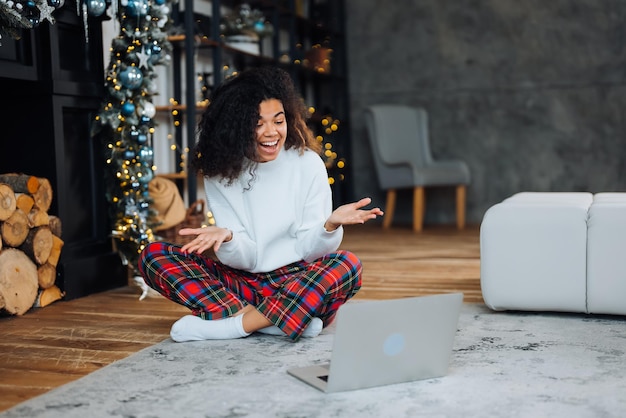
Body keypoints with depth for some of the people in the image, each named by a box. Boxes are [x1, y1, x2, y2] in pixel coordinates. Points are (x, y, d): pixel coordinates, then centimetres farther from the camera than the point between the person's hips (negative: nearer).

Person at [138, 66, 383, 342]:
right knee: (153, 255, -14)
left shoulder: (307, 163, -4)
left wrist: (331, 225, -26)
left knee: (346, 265, -31)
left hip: (297, 286, -2)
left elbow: (309, 248, -5)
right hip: (243, 284, 2)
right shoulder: (220, 174, -1)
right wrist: (226, 239, -28)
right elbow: (244, 259, -5)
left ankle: (233, 325, -24)